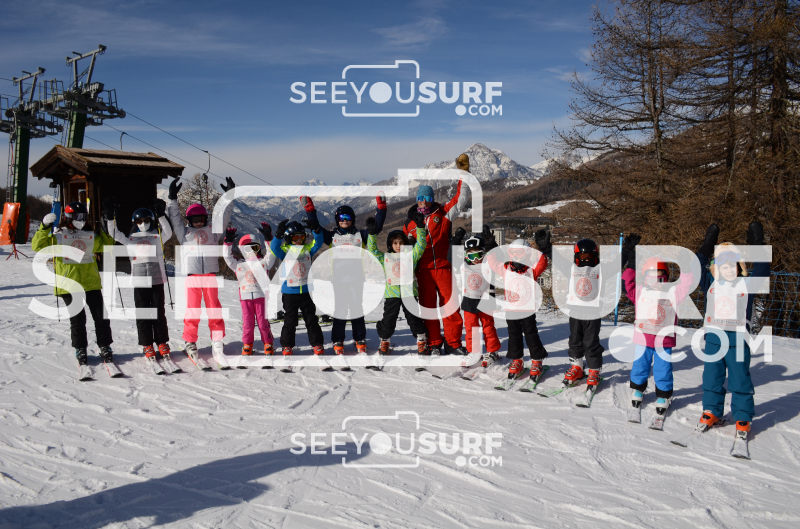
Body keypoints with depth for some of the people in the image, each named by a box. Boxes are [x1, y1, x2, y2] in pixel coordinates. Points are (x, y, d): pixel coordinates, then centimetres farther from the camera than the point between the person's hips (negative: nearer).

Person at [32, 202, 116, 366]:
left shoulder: (92, 235, 11)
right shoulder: (58, 236, 0)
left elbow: (107, 246, 22)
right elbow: (37, 246, -9)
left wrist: (104, 233, 5)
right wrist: (44, 227, -20)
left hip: (92, 283, 3)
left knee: (101, 316, 2)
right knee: (77, 319, 1)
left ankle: (105, 346, 15)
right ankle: (80, 349, 16)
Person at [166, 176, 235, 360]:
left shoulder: (212, 232, 17)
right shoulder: (184, 233, 15)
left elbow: (224, 217, 18)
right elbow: (174, 218, 10)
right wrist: (172, 198, 1)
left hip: (210, 275, 1)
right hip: (192, 276, -1)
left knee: (214, 308, 1)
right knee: (192, 310, -1)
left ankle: (217, 340, 9)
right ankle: (190, 341, 8)